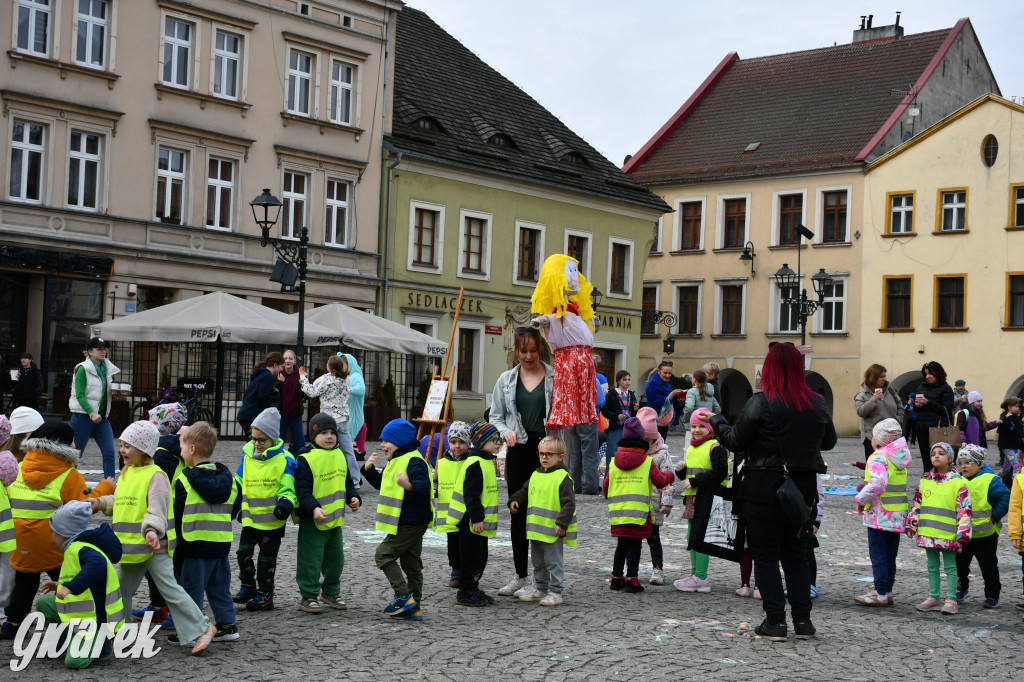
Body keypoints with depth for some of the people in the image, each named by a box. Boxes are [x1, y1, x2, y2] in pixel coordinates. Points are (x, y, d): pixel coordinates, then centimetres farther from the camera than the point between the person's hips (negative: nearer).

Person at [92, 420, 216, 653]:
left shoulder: (155, 475, -14)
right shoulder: (127, 473, 13)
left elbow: (157, 508, -23)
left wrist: (152, 530, -38)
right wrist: (100, 503, 14)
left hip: (153, 546, -9)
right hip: (131, 546, 9)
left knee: (169, 589, -10)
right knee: (122, 590, 19)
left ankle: (201, 629, -5)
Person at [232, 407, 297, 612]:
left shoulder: (284, 459, -8)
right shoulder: (247, 456, 5)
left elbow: (287, 489, -6)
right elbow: (237, 483, 17)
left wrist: (286, 503, -24)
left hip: (273, 520, -4)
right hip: (250, 517, 4)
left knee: (267, 558, 3)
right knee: (243, 553, 4)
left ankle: (265, 595, 13)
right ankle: (248, 586, 24)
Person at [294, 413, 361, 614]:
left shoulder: (340, 456, 9)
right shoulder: (306, 460, -13)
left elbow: (347, 482, 20)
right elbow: (302, 490, -17)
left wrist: (353, 498, 3)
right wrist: (313, 508, -30)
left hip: (336, 519, 7)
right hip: (312, 520, -7)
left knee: (335, 558, 16)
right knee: (311, 559, -2)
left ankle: (331, 592, 32)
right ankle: (309, 596, 11)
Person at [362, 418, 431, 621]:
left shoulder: (414, 461, -16)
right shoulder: (396, 461, 16)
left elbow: (423, 485, -32)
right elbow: (381, 484, 29)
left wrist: (410, 485, -52)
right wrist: (368, 469, 15)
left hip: (411, 523, -11)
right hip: (410, 523, 11)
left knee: (384, 554, -9)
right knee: (411, 563, 12)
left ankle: (404, 596, -11)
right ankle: (413, 607, 16)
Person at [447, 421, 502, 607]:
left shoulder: (486, 462, 15)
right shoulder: (475, 463, -18)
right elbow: (471, 494, -22)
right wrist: (477, 518, -23)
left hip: (479, 521, 10)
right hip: (471, 521, -10)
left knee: (480, 556, 16)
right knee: (471, 555, -3)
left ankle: (472, 589, 26)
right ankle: (466, 593, 4)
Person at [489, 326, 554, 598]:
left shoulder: (555, 377, 1)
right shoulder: (506, 380, 10)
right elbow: (495, 416, 15)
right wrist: (505, 432, -5)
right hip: (518, 451, 4)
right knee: (518, 513, 10)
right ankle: (520, 575, 21)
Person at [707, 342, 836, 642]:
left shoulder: (760, 404, -13)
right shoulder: (817, 404, 1)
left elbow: (735, 442, -7)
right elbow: (829, 442, 15)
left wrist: (716, 421, 11)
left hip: (764, 489, -4)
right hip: (802, 489, 5)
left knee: (766, 555, 4)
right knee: (796, 554, 15)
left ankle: (775, 621, 2)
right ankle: (802, 620, 15)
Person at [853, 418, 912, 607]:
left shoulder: (878, 459, -15)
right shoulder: (899, 459, 12)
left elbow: (877, 484, -29)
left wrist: (861, 499, -17)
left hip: (880, 515, -8)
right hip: (897, 516, 8)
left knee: (878, 554, -3)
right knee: (890, 555, 14)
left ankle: (880, 593, -2)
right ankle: (887, 591, 19)